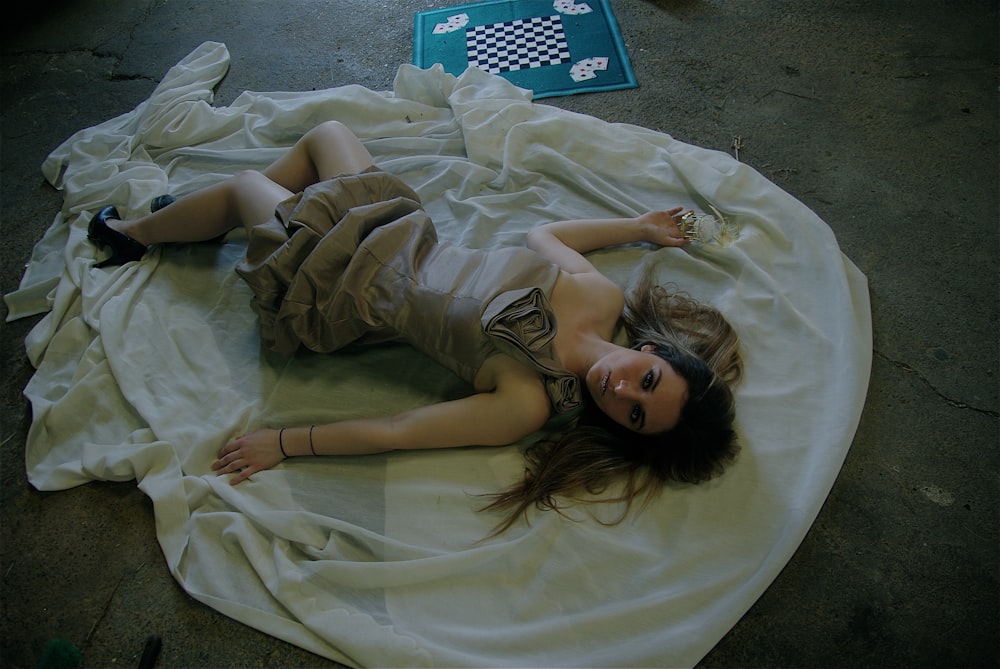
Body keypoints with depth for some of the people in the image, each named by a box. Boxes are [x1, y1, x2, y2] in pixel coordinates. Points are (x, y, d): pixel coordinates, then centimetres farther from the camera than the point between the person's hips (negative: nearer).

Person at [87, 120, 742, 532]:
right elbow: (542, 236, 3)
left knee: (244, 183, 8)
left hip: (345, 295, -6)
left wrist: (284, 441, -25)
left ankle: (134, 231, 45)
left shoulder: (529, 405, -32)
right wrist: (637, 226, 2)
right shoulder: (602, 294, -18)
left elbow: (396, 432, -29)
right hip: (404, 229, 6)